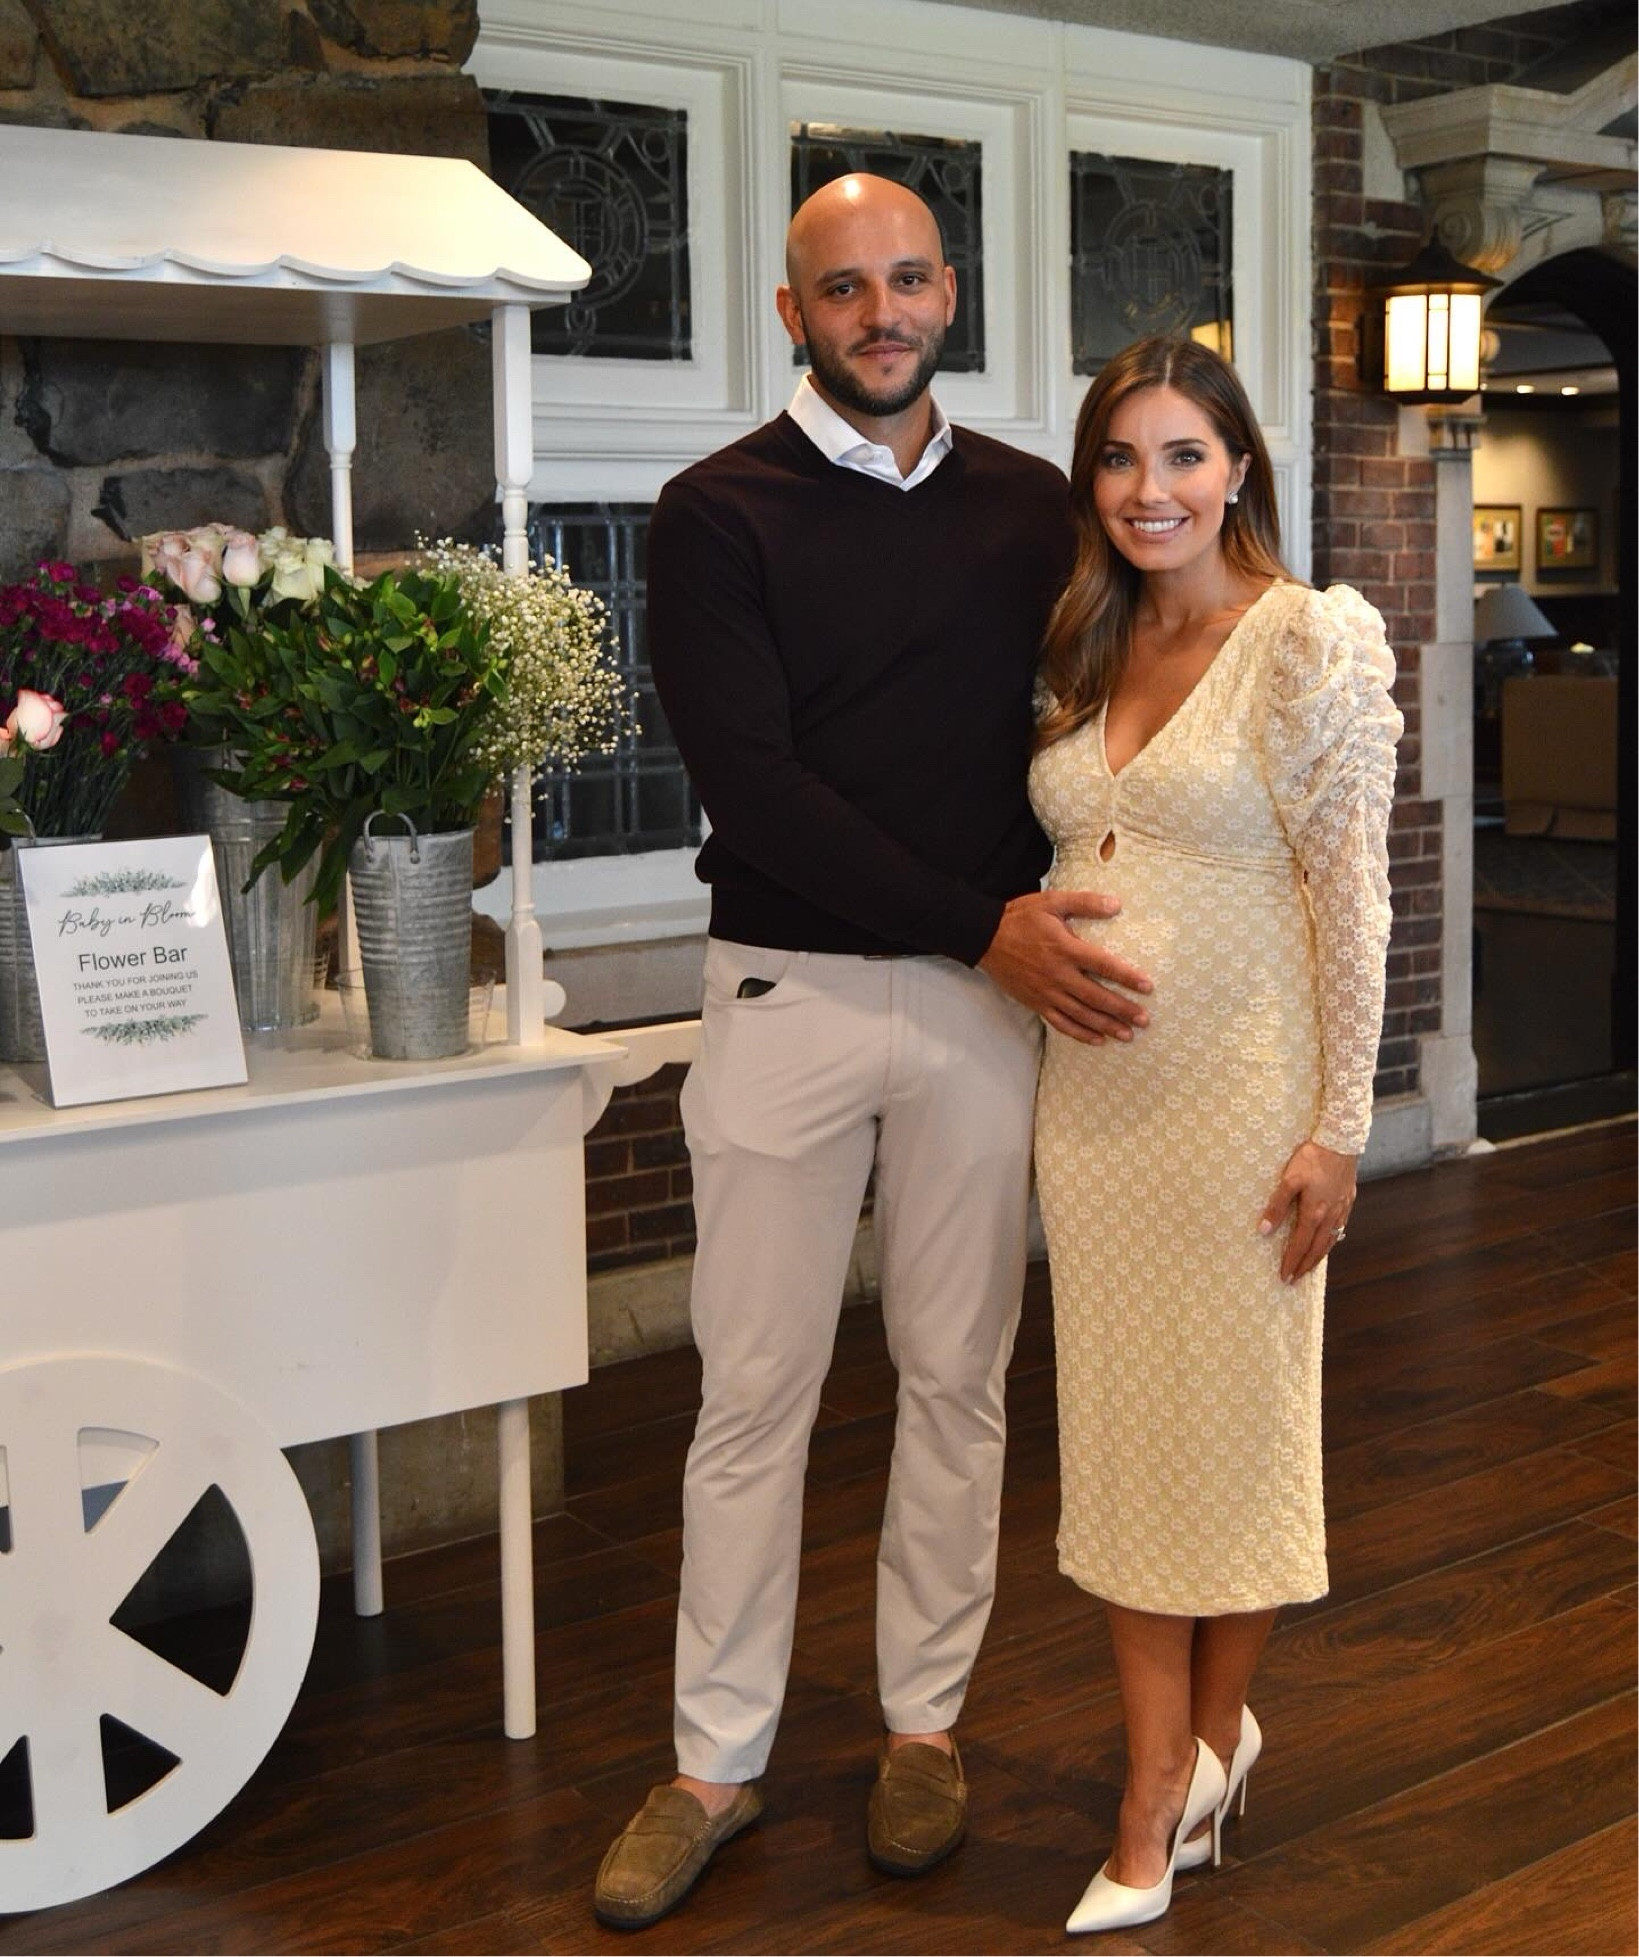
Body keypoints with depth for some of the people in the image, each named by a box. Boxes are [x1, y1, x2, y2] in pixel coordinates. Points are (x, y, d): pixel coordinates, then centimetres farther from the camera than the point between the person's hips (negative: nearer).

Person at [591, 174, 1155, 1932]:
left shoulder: (1033, 507, 8)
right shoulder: (720, 512, -3)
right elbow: (750, 782, -11)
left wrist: (1051, 913, -8)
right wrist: (987, 924, -16)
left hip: (991, 996, 3)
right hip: (787, 991, -2)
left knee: (959, 1377, 10)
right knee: (753, 1390, 4)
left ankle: (924, 1723, 28)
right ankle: (717, 1758, 19)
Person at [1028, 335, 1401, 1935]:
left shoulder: (1314, 638, -9)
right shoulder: (1084, 654, 9)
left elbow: (1352, 895, -12)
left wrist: (1338, 1125, -14)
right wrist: (1041, 1065, 11)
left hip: (1239, 1085, -5)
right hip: (1091, 1084, 6)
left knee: (1234, 1413, 9)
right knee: (1119, 1427, 8)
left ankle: (1217, 1734, 32)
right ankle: (1155, 1808, 20)